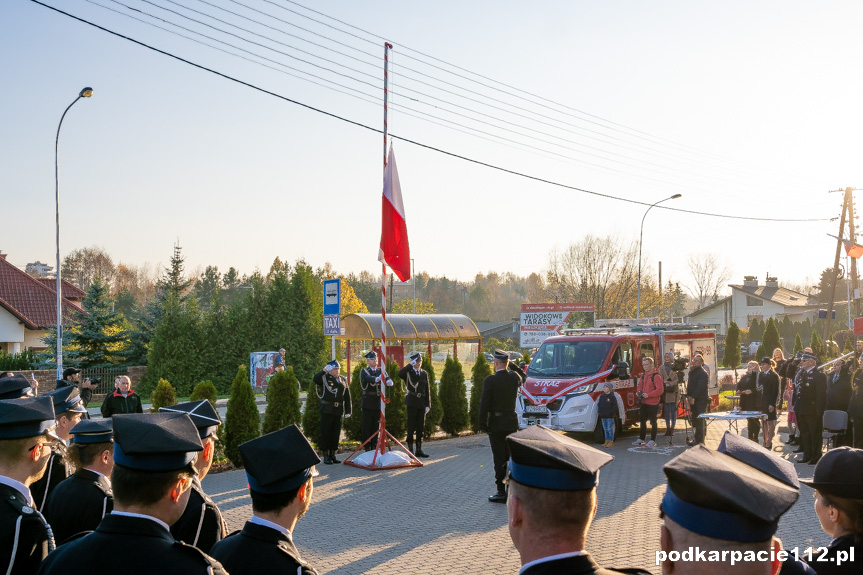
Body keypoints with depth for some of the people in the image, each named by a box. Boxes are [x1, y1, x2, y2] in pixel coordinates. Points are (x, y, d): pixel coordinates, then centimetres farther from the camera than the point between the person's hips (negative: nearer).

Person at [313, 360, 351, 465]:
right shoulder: (324, 378, 1)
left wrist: (348, 411, 7)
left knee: (336, 433, 8)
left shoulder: (342, 380, 13)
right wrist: (324, 370, -26)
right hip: (327, 410, -4)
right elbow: (315, 379, -21)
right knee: (326, 433, -2)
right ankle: (326, 455, 4)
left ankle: (332, 454, 17)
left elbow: (347, 396, 13)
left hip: (338, 410, 4)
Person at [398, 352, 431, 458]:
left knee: (420, 427, 7)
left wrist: (428, 404, 6)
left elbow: (427, 390, 12)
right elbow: (400, 373, -25)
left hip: (422, 403, 4)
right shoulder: (408, 372, 0)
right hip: (412, 402, -4)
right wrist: (411, 364, -25)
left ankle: (419, 450, 14)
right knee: (411, 427, -4)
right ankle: (410, 450, 1)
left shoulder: (424, 373, 13)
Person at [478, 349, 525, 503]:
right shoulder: (514, 377, 0)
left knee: (499, 460, -2)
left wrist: (482, 425, -6)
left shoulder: (490, 381, -14)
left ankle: (501, 493, 0)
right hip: (512, 422, 5)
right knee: (512, 458, 12)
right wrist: (511, 364, 19)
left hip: (496, 424, -5)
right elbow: (523, 377, 27)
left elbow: (484, 404, -13)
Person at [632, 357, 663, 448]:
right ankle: (641, 439, 26)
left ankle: (653, 441, 10)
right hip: (643, 402, 8)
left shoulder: (656, 376, -14)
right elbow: (640, 386, 24)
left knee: (653, 422, 1)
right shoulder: (643, 375, 12)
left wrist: (648, 395, -23)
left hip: (653, 403, -8)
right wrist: (639, 392, 1)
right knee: (642, 421, 15)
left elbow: (660, 390, -21)